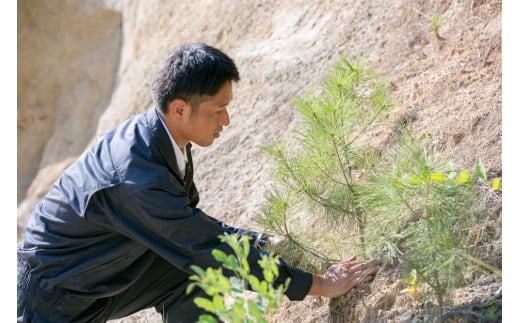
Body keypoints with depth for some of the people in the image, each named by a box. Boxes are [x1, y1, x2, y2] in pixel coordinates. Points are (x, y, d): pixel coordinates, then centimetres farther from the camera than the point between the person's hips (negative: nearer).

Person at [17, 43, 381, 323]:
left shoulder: (156, 136, -7)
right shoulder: (138, 177, -32)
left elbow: (192, 227, 8)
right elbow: (216, 251, -26)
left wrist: (263, 242, -1)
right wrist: (319, 285, -21)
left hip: (104, 276, 7)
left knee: (197, 271, -9)